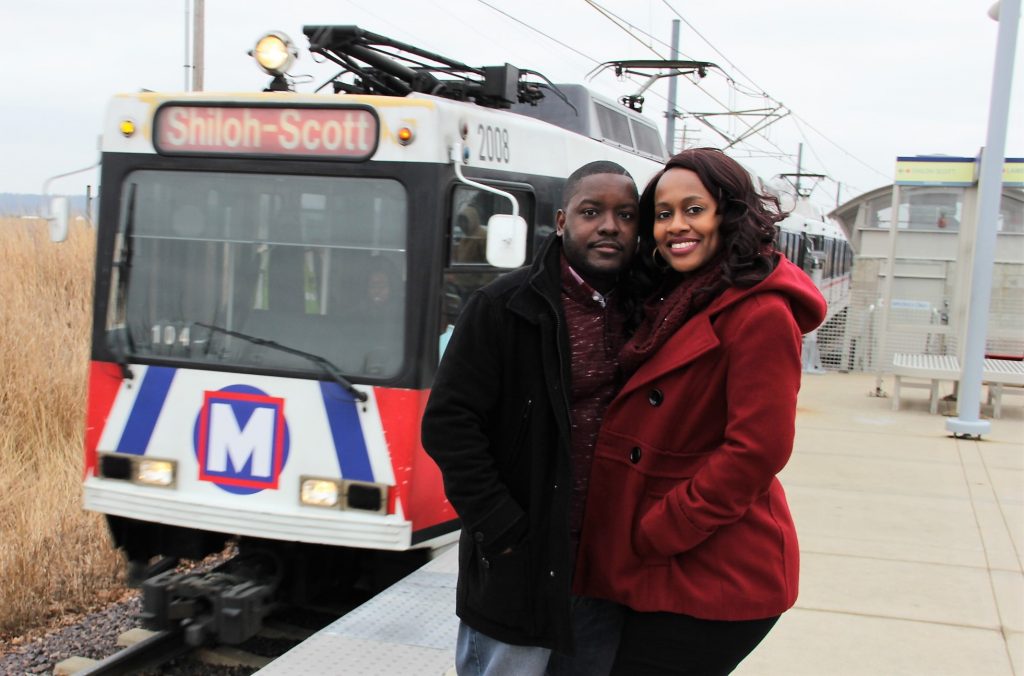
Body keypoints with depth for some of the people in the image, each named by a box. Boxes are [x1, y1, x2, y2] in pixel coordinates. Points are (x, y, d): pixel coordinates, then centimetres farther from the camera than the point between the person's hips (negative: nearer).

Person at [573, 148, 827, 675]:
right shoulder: (673, 306, 13)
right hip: (666, 573, 9)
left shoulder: (759, 314, -15)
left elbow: (755, 453, -21)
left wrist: (651, 535, -15)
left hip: (712, 580, -8)